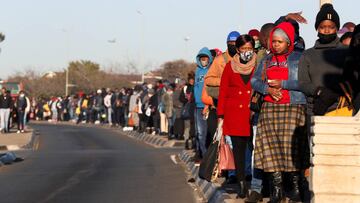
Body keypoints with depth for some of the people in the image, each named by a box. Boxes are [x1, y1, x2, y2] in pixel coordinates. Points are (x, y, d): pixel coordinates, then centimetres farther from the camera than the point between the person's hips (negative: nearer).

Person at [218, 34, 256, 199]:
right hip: (234, 114, 1)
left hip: (254, 113, -1)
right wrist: (220, 115, 5)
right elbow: (223, 91, 11)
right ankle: (241, 184, 4)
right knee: (238, 148, 0)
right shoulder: (230, 66, 9)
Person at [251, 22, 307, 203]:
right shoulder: (267, 60, 17)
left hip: (293, 108, -5)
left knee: (292, 146, -9)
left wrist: (282, 84, -13)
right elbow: (254, 80, 11)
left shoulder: (299, 58, 0)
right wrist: (268, 89, -8)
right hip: (269, 108, 5)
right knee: (271, 146, -1)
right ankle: (276, 186, 3)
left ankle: (296, 185, -2)